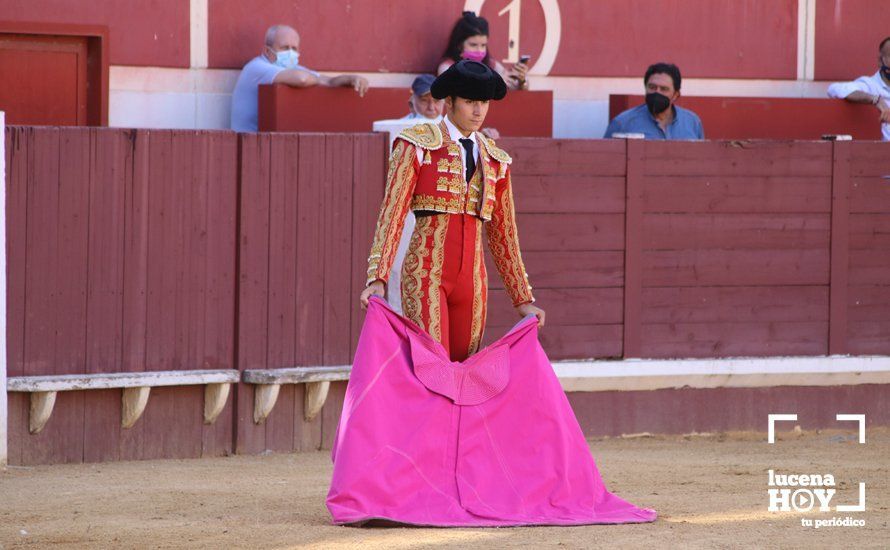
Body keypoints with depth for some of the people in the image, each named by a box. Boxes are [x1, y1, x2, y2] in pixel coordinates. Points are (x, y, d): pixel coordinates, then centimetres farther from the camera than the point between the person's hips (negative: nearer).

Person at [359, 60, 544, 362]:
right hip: (425, 273, -5)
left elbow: (503, 234, 19)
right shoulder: (417, 145, 1)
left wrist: (523, 300, 17)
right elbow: (392, 212, -6)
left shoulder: (495, 161, 15)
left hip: (472, 278, 5)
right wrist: (377, 279, -17)